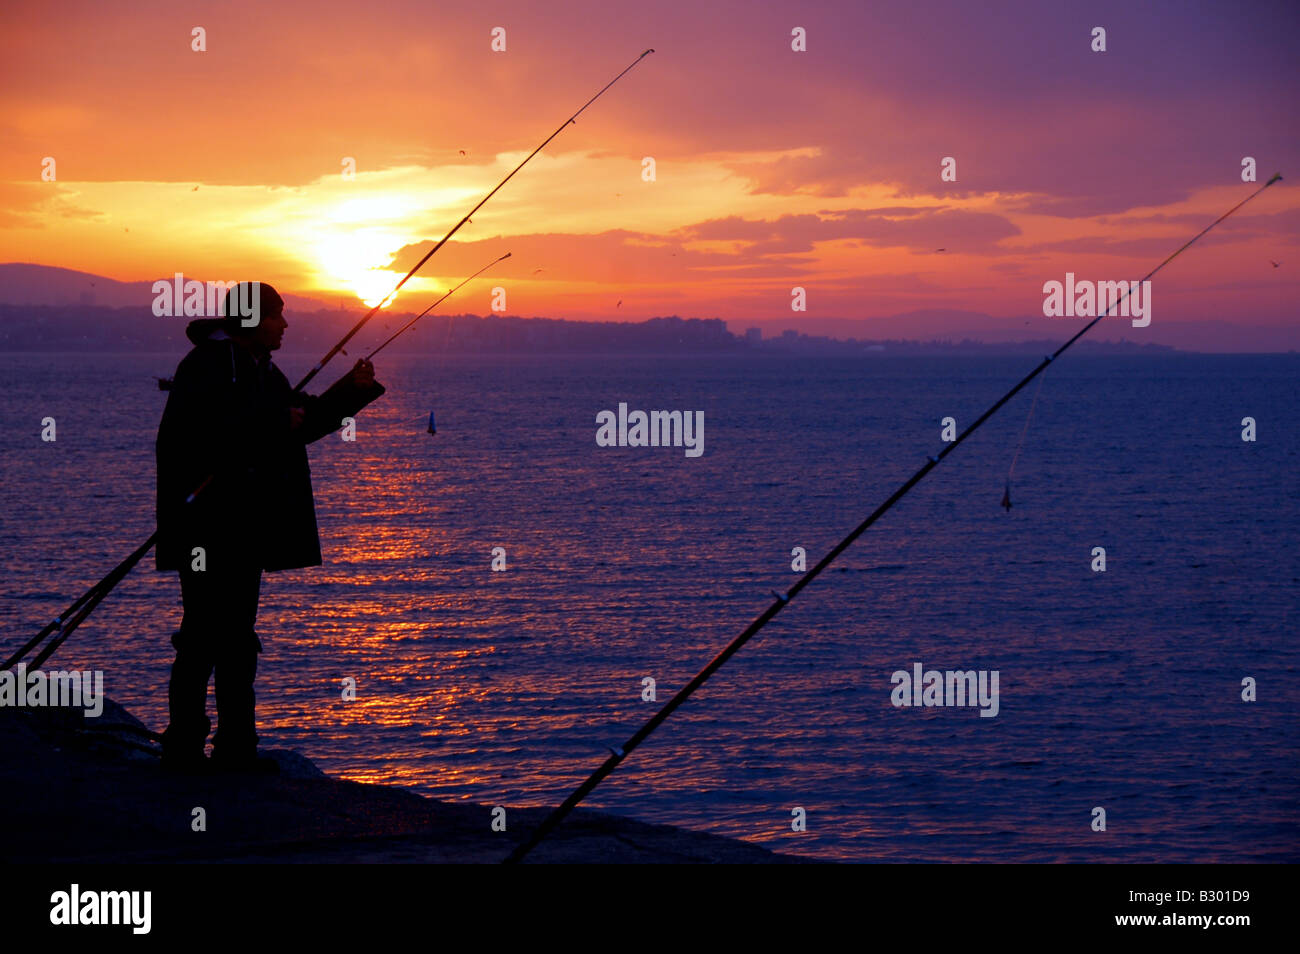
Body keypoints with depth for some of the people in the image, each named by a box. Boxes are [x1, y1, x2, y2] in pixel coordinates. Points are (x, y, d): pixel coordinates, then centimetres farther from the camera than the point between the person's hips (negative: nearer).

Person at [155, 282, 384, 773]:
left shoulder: (258, 368, 19)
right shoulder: (209, 364, -11)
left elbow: (301, 423, 22)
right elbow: (208, 429, -24)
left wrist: (352, 391, 11)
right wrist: (275, 421, -20)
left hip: (245, 529, 10)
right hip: (207, 525, -10)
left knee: (238, 634, 10)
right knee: (205, 632, -8)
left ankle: (236, 746, 14)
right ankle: (183, 746, -3)